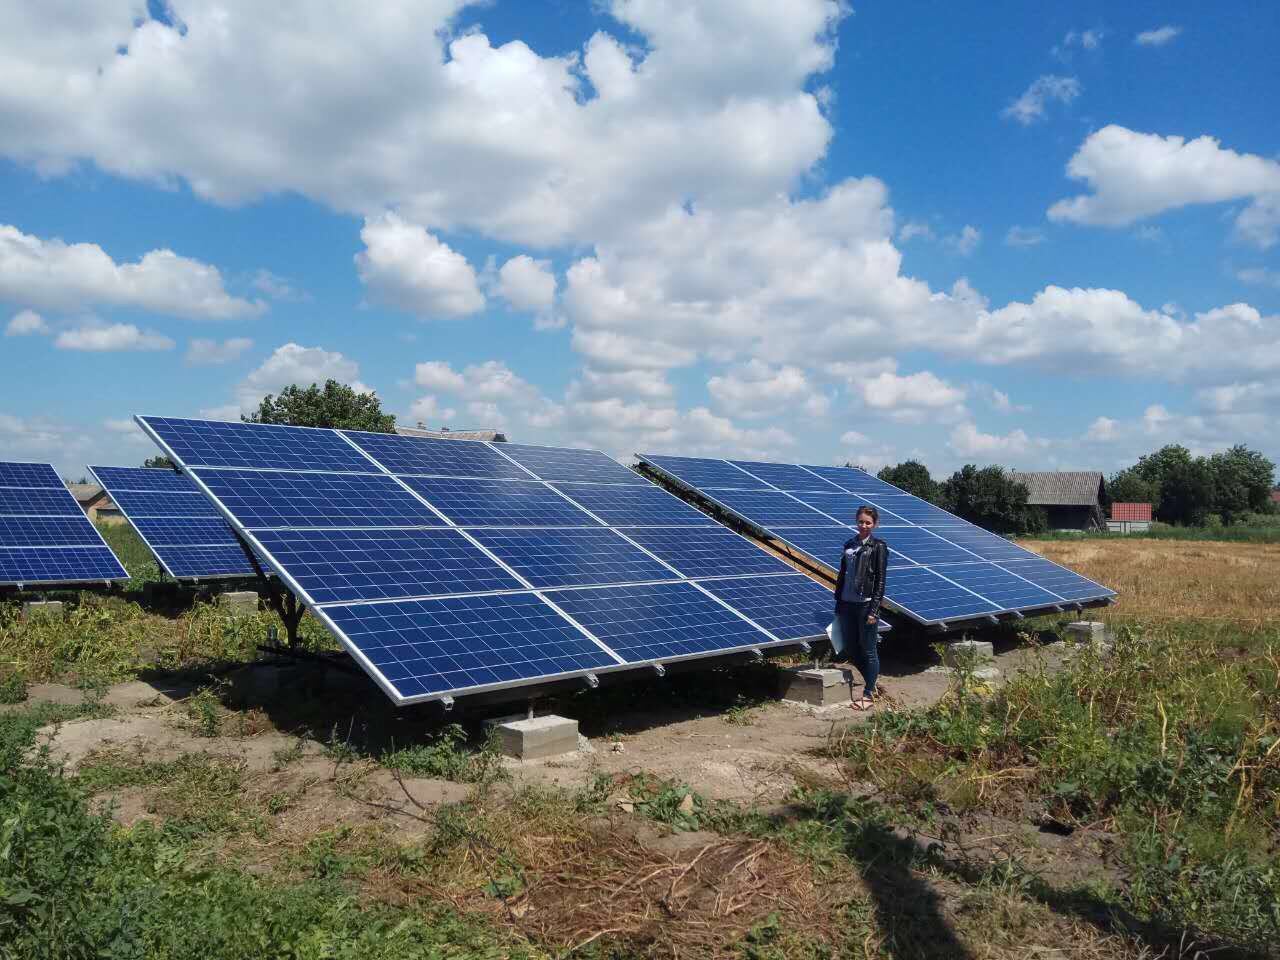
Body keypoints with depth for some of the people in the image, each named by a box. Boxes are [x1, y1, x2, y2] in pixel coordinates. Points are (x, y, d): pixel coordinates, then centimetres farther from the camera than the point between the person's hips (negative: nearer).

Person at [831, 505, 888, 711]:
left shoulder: (878, 546, -5)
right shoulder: (849, 544, 11)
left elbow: (880, 580, -8)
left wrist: (874, 610, -13)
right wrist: (838, 603, 12)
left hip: (866, 604, -6)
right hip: (847, 604, 6)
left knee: (868, 650, 2)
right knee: (850, 648, 11)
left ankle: (869, 694, 14)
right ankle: (872, 680, 31)